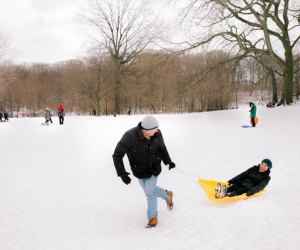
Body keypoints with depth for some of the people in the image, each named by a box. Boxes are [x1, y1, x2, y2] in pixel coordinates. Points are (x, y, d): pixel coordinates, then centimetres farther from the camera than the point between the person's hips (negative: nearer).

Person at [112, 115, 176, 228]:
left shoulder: (157, 134, -22)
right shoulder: (130, 136, -33)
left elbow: (162, 148, 2)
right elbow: (117, 155, -26)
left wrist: (168, 161, -7)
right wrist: (122, 173, -34)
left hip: (153, 168, 0)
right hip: (139, 171, 1)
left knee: (150, 192, -4)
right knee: (149, 190, 18)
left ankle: (153, 217, 20)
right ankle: (167, 195, 48)